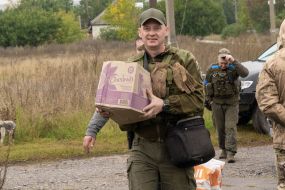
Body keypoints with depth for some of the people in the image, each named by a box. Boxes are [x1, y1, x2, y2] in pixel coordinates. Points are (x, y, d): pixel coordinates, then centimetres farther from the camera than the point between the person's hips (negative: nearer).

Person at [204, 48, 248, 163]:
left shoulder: (233, 68, -8)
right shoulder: (212, 69, -1)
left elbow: (245, 73, -29)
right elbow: (206, 84, 11)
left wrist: (234, 61, -36)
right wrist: (209, 100, 6)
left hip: (232, 103, -3)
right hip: (217, 103, 3)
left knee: (231, 127, -11)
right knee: (220, 128, 9)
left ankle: (231, 153, -14)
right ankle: (224, 150, 25)